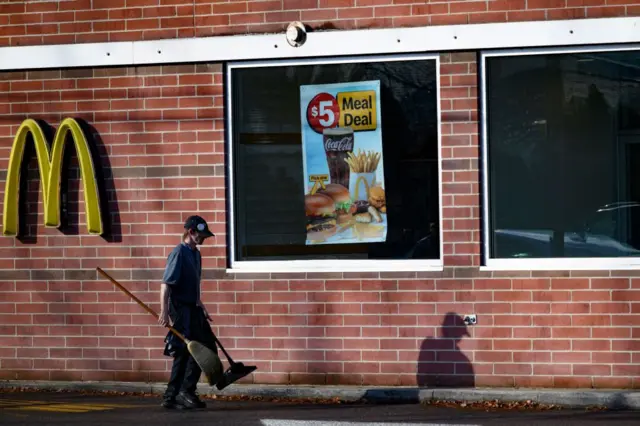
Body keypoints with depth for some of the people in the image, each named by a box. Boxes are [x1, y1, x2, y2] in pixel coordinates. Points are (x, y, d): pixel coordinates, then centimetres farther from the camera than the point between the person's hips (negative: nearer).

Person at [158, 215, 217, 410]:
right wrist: (164, 312, -24)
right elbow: (166, 284, -17)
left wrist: (201, 307, 27)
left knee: (184, 353, 8)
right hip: (181, 308, -9)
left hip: (192, 308, 9)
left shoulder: (195, 254, 15)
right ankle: (185, 392, -5)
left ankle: (171, 397, 11)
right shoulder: (179, 253, -12)